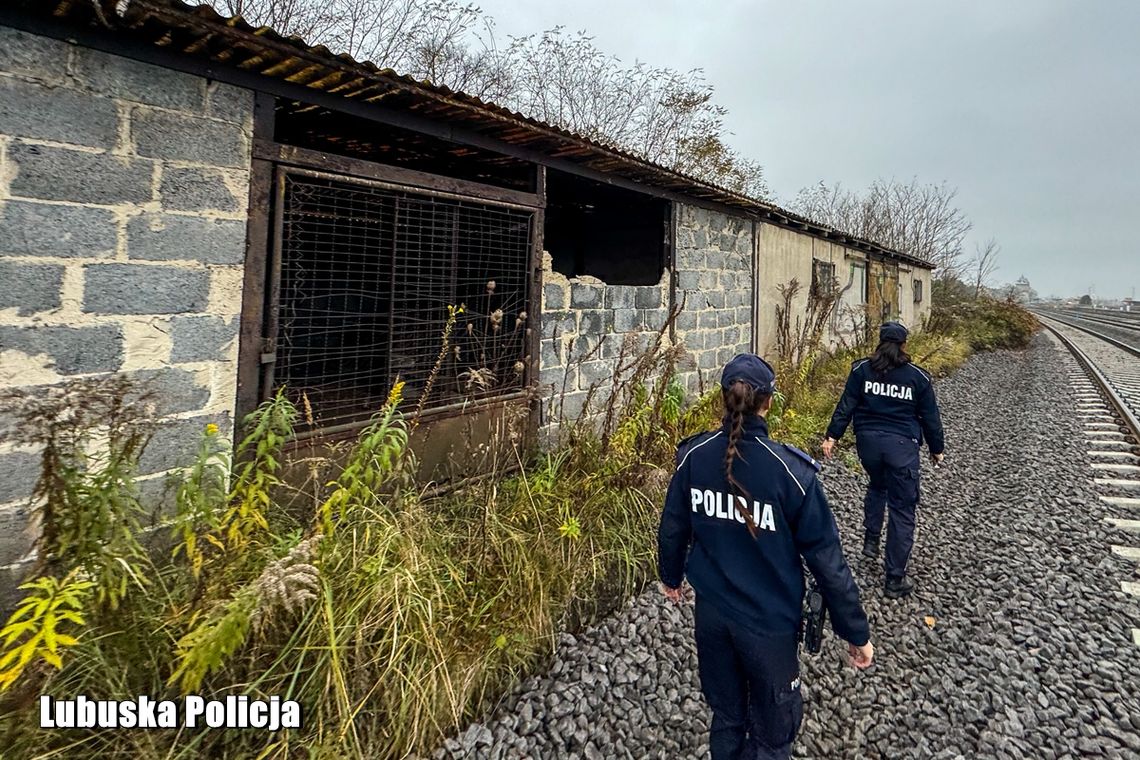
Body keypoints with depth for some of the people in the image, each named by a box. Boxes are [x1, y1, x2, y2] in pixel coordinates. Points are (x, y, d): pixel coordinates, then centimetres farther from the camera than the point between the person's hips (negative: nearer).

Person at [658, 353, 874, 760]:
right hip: (768, 621, -3)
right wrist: (856, 632, -3)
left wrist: (670, 576, 20)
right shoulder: (790, 472, -23)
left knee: (726, 716, 26)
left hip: (712, 612, 4)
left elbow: (672, 529, 1)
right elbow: (826, 558, -16)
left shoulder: (693, 456, -12)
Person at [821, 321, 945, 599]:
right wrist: (937, 448, 18)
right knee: (902, 509, 4)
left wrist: (832, 435, 3)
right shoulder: (918, 376, 1)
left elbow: (846, 405, -2)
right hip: (902, 444, -2)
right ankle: (895, 579, 6)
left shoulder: (862, 369, 1)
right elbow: (930, 416, 6)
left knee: (877, 486, 32)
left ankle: (870, 541, 27)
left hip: (868, 440, 2)